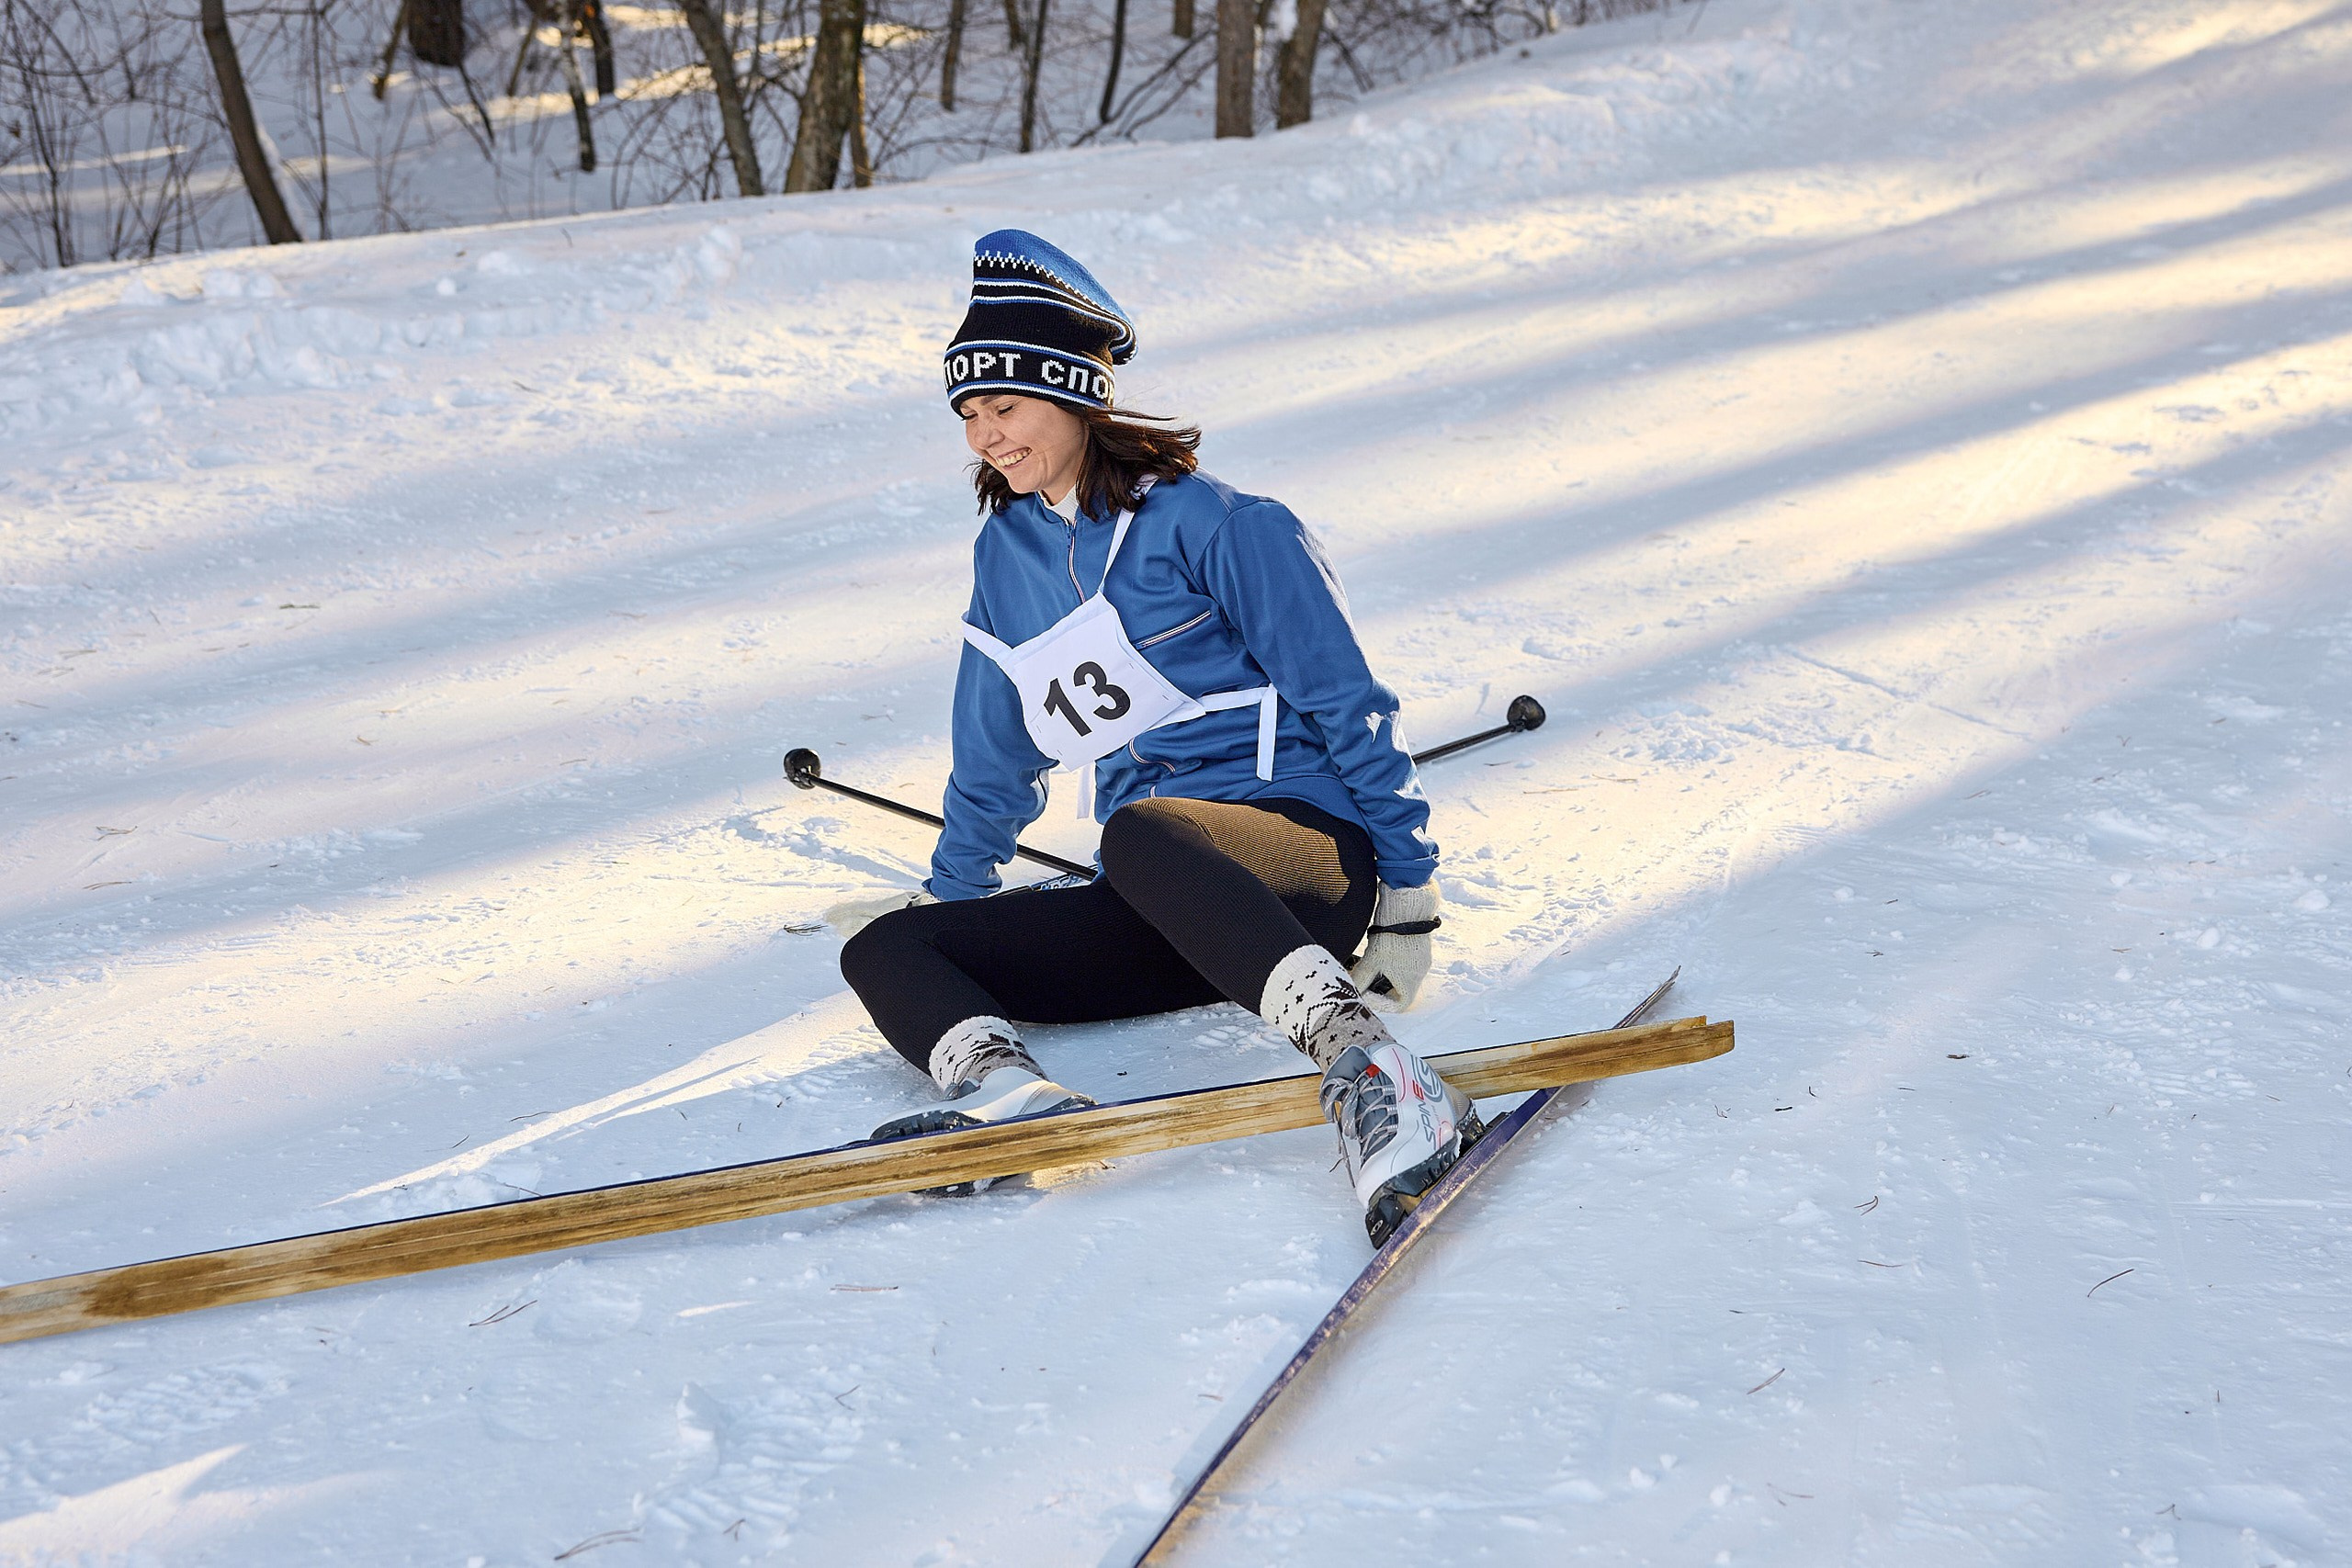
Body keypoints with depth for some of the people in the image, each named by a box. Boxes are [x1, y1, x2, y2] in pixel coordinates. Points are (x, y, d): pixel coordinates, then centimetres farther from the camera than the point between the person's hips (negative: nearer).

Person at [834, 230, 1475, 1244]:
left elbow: (1345, 700, -3)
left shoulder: (1209, 525, -2)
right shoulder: (1006, 553, 17)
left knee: (1140, 835, -41)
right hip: (1159, 919, 7)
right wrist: (947, 895, 39)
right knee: (882, 952, -11)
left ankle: (1371, 1074, -55)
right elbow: (996, 763, 30)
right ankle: (1006, 1091, -43)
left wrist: (1409, 893, -6)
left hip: (1304, 852, -6)